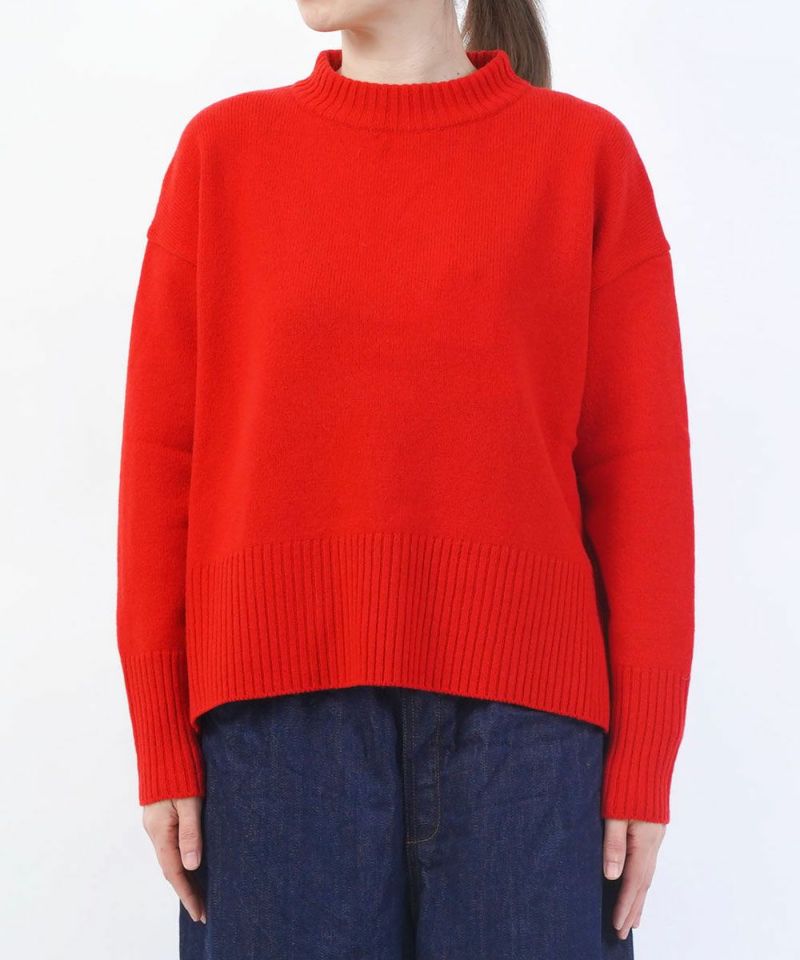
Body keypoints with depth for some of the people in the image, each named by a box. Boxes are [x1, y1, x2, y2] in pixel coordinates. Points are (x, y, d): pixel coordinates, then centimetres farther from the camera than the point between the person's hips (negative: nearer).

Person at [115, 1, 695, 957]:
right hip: (277, 714, 1)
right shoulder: (223, 148, 8)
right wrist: (162, 745, 1)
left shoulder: (587, 151, 5)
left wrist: (644, 762, -2)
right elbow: (160, 453, 5)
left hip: (520, 706, 0)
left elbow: (641, 467, 2)